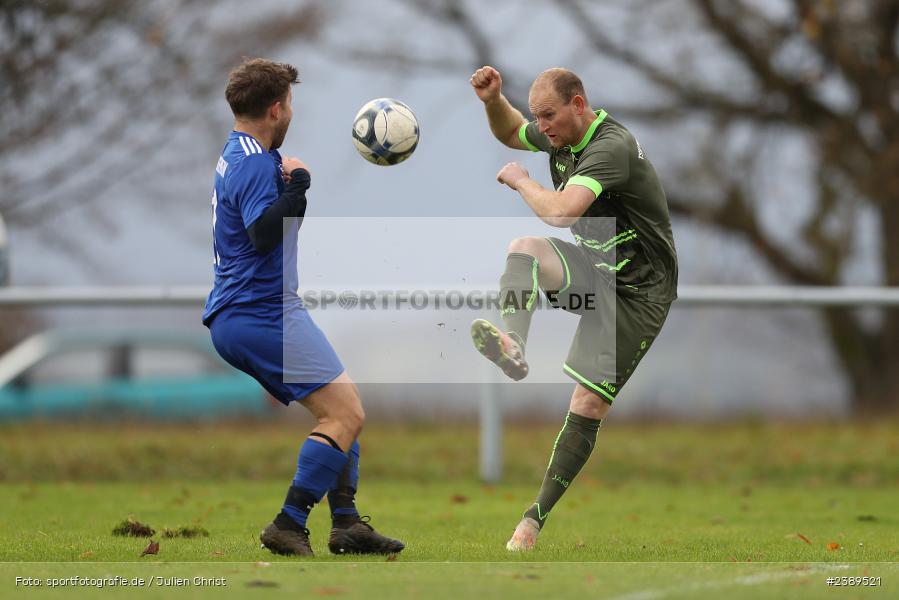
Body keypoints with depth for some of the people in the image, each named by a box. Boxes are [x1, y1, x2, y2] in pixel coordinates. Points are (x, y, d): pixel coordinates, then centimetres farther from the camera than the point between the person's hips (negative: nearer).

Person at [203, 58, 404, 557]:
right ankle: (288, 526, -16)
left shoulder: (239, 156, 19)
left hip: (236, 316, 11)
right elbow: (264, 233, -29)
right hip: (265, 315, -11)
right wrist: (297, 181, -22)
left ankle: (345, 521, 12)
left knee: (342, 407, 18)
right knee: (346, 413, -13)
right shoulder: (254, 164, -15)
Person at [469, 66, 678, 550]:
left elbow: (559, 213, -38)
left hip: (637, 291, -8)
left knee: (587, 408, -10)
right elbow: (510, 133, 24)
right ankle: (513, 345, -43)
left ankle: (538, 516, -3)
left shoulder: (611, 147, -27)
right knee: (523, 248, -23)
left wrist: (520, 181, -19)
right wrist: (493, 100, 2)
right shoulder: (562, 134, 1)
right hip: (593, 266, 8)